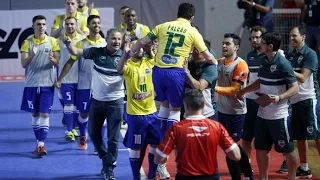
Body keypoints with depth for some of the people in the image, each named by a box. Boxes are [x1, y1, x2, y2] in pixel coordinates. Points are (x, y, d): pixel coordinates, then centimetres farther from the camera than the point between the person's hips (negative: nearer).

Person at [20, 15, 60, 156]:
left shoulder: (52, 41, 1)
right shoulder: (27, 42, 2)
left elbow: (57, 62, -1)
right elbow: (23, 64, -4)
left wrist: (52, 59, -24)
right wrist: (32, 55, -23)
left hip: (47, 83, -1)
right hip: (32, 84, 1)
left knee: (45, 114, -7)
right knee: (35, 114, 8)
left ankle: (41, 144, -10)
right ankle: (39, 142, 19)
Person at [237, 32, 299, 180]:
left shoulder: (282, 64, -17)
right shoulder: (262, 60, 5)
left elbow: (294, 88, -20)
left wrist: (279, 98, -35)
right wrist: (243, 91, 26)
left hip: (278, 115, -7)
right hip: (262, 113, 8)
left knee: (287, 150, 5)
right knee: (261, 149, 13)